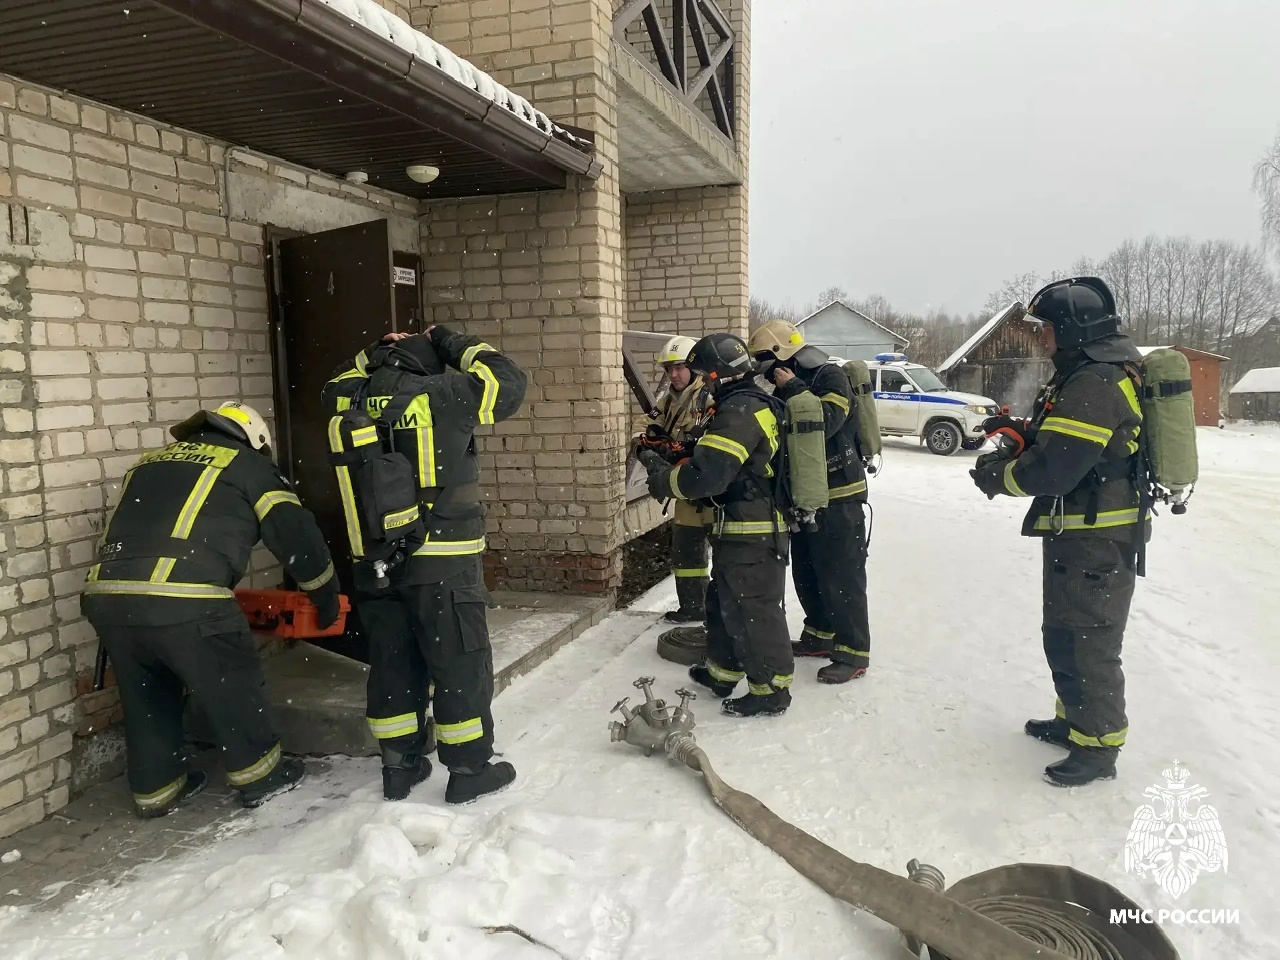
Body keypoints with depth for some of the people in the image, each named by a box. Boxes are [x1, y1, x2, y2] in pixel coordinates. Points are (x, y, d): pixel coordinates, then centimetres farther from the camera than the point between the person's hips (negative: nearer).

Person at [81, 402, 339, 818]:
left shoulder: (148, 462, 27)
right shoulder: (247, 466, 12)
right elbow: (295, 534, 9)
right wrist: (326, 596, 22)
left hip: (106, 596, 6)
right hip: (184, 601, -5)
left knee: (145, 697, 24)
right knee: (233, 683, 16)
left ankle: (156, 790, 38)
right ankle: (259, 776, 29)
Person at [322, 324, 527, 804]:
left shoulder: (354, 403, 4)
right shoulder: (441, 394, -11)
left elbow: (336, 389, 29)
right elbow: (509, 382, -2)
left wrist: (373, 356, 20)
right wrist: (455, 345, 7)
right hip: (442, 560, -6)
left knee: (392, 663, 15)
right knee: (461, 663, 5)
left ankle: (400, 765, 26)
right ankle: (469, 768, 14)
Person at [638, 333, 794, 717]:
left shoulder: (739, 411, -20)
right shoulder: (755, 404, 13)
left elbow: (706, 473, -28)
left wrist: (664, 481, -10)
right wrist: (667, 464, 11)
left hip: (750, 536, -11)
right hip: (754, 527, 11)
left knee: (753, 612, -1)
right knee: (723, 600, 21)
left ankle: (771, 690, 11)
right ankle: (722, 672, 35)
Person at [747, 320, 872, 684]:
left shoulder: (832, 378, -13)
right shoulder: (787, 386, 11)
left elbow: (825, 424, -29)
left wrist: (793, 389, -22)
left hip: (838, 497, -9)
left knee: (841, 577, -4)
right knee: (806, 573, 16)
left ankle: (853, 653, 5)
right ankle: (821, 635, 32)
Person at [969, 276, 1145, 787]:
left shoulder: (1095, 384, -22)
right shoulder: (1087, 374, 13)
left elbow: (1052, 470, -25)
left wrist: (998, 476, -9)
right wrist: (1024, 430, 4)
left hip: (1096, 540, -11)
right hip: (1080, 533, 11)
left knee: (1087, 642, 0)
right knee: (1064, 633, 22)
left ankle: (1098, 746, 14)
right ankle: (1076, 719, 38)